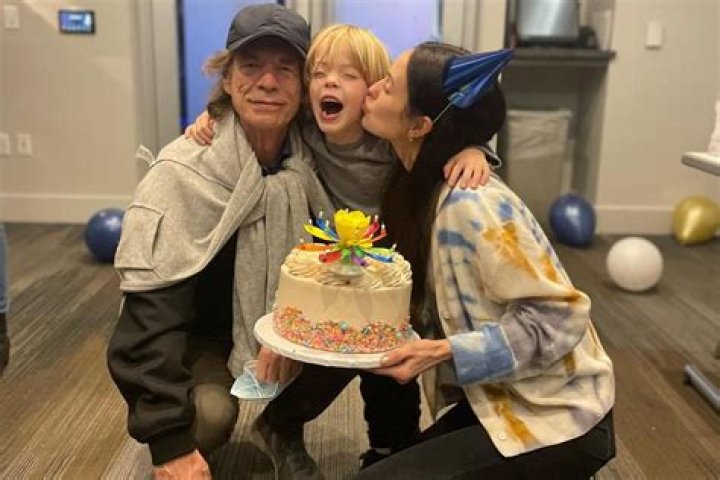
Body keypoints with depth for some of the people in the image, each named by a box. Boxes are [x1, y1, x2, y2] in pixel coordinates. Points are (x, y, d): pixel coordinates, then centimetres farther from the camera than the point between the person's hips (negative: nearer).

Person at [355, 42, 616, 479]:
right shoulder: (421, 185, -2)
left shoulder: (469, 204, -27)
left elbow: (559, 316, -24)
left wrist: (445, 354, -29)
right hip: (499, 397, 8)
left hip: (556, 421, -8)